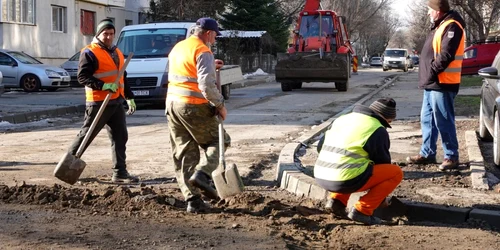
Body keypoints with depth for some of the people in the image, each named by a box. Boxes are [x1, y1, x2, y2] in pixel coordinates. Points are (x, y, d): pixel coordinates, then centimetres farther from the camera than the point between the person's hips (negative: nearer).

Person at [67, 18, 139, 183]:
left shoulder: (116, 52, 19)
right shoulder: (90, 53, -7)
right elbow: (82, 77, -15)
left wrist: (129, 97, 23)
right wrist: (103, 86, -25)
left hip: (116, 102, 7)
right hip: (98, 102, -7)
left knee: (120, 137, 5)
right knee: (86, 135, -2)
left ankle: (120, 173, 9)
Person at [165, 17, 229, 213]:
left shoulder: (178, 47, 16)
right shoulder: (203, 52, -10)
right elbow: (207, 85, -19)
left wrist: (210, 67, 28)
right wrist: (220, 105, -8)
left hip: (172, 104, 7)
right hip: (194, 106, -7)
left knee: (183, 154, 8)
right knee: (216, 142, 12)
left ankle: (192, 200, 6)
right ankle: (202, 174, -12)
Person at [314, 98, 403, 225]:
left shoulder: (343, 118, 20)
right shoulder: (378, 130, 0)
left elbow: (320, 146, 25)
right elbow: (382, 162, 9)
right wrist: (382, 198, 23)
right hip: (346, 181, -7)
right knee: (396, 172, 6)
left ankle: (337, 200, 14)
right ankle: (362, 210, -2)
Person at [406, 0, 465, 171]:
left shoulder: (451, 26, -14)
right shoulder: (440, 26, 19)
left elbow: (446, 55, -23)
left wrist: (432, 72, -17)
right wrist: (427, 76, 12)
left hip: (442, 84, -10)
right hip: (432, 83, 11)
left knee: (443, 122, -6)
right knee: (427, 119, 14)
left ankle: (451, 157, 0)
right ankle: (427, 154, 21)